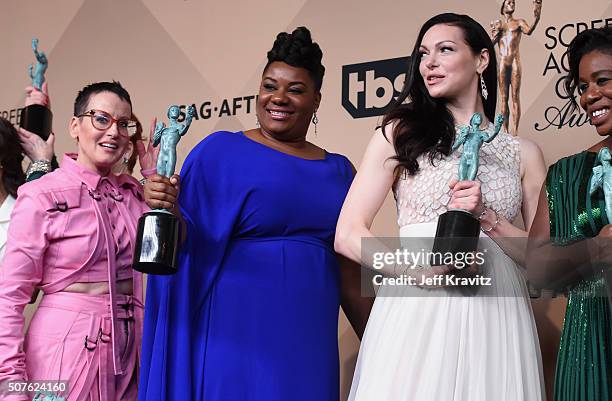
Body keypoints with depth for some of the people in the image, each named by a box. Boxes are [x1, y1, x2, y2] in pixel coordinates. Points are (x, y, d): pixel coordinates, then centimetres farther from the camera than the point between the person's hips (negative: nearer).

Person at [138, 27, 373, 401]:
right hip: (236, 333, -3)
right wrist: (166, 208, -24)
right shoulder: (221, 150, -1)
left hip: (308, 340, 4)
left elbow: (348, 272, 13)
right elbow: (190, 244, -5)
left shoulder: (338, 171, 10)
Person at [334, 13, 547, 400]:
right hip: (417, 314, -1)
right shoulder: (399, 133, 6)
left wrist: (486, 217, -9)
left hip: (496, 318, 2)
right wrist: (418, 269, -17)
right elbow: (349, 235, -1)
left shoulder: (523, 152, 11)